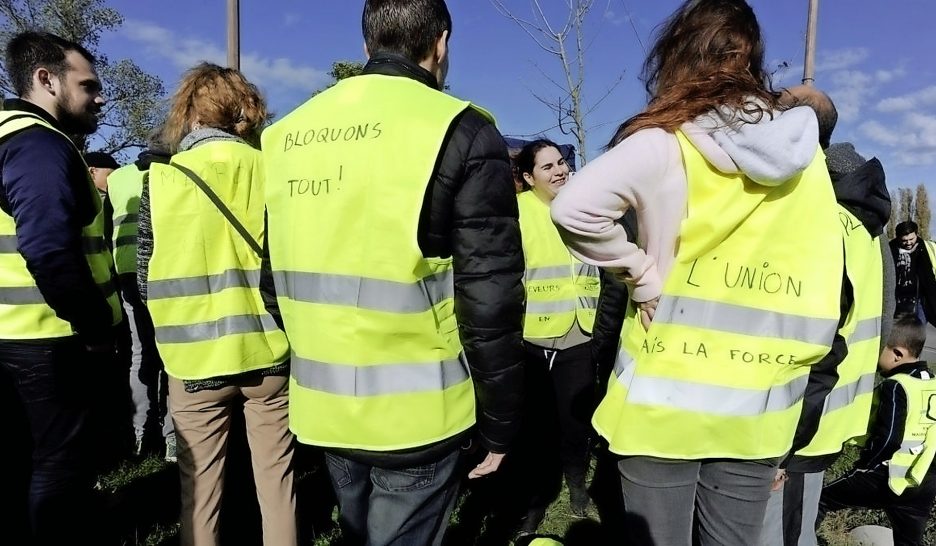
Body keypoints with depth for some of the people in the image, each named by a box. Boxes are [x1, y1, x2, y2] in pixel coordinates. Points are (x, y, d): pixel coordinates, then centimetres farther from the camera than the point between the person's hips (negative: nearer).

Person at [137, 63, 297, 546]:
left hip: (196, 358, 0)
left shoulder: (162, 179, -3)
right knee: (276, 476, 14)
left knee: (200, 484, 13)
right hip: (268, 350, 1)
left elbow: (146, 278, 1)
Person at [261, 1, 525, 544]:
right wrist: (500, 422, -3)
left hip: (324, 408, 6)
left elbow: (279, 271, 11)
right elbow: (490, 297, -15)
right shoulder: (460, 132, -11)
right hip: (415, 412, -5)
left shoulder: (288, 132, 7)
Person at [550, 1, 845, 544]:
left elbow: (574, 209, -26)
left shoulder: (667, 143, -11)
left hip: (665, 401, -4)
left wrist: (641, 272, -12)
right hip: (759, 411, 4)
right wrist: (786, 375, 14)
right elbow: (822, 295, 7)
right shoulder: (805, 157, 4)